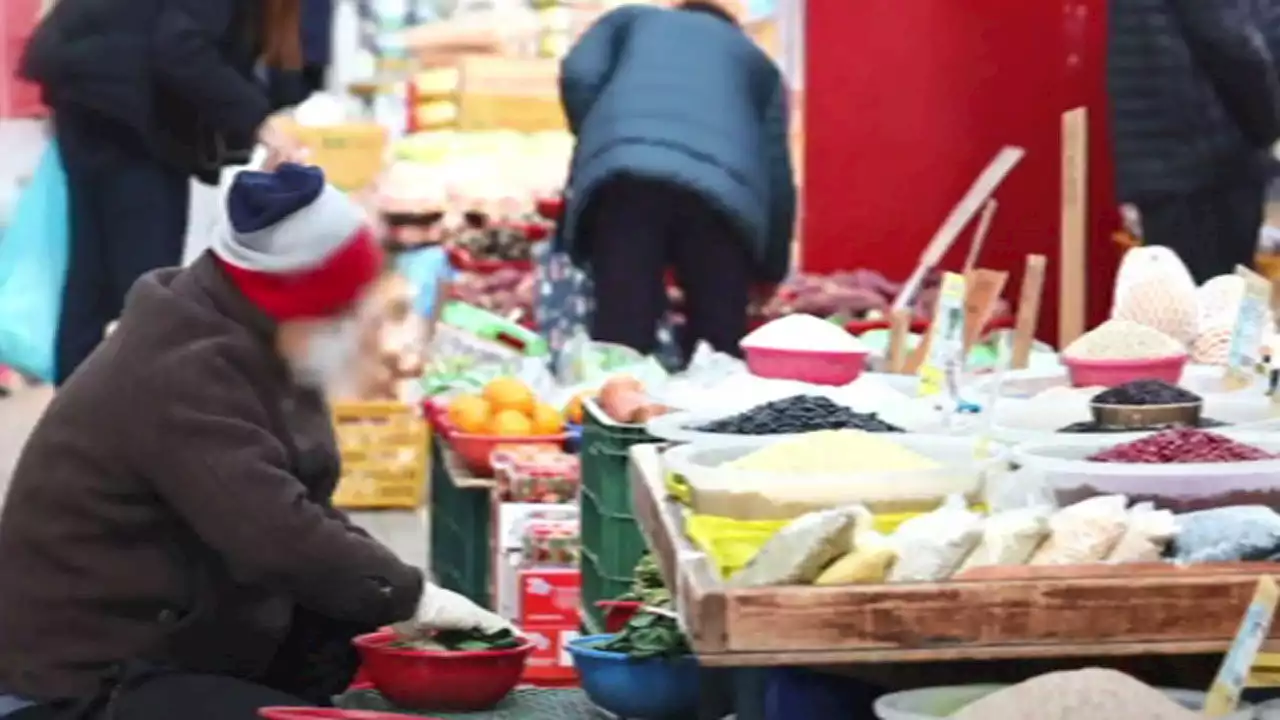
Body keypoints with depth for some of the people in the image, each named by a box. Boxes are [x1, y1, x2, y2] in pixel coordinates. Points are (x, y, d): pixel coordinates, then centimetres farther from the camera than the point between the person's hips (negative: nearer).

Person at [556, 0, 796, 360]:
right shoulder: (756, 59, 38)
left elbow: (578, 76, 15)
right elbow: (778, 168, 30)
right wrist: (770, 269, 36)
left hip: (626, 171, -1)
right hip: (722, 186, 1)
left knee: (620, 336, -8)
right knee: (718, 342, 4)